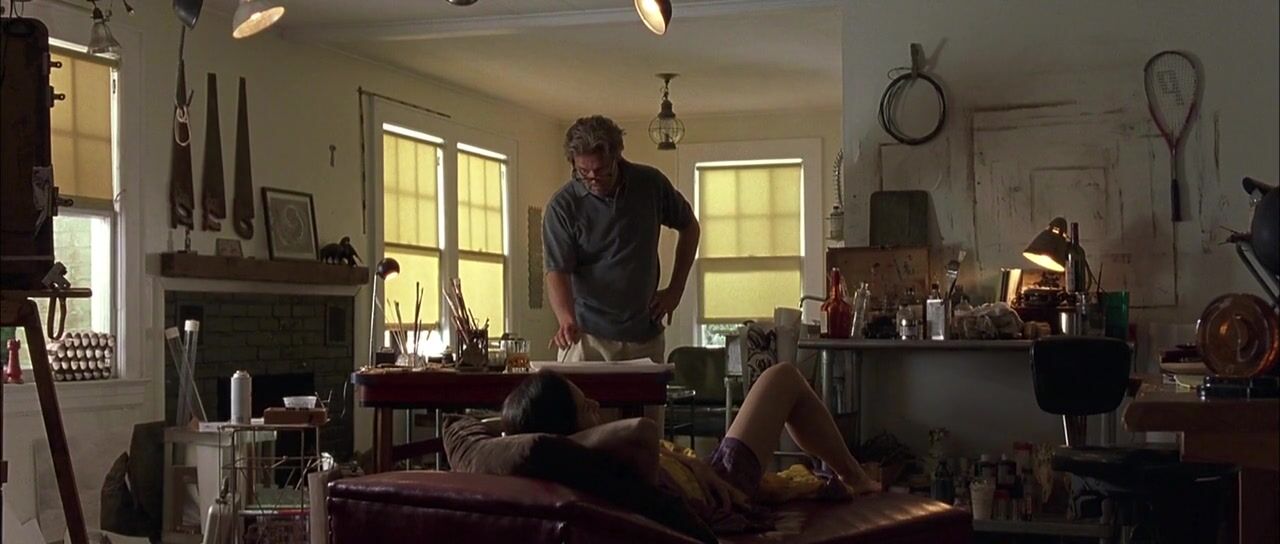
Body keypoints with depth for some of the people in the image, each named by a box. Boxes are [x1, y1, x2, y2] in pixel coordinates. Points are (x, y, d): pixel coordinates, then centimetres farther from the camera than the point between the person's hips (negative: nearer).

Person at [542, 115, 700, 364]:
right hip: (587, 336, -2)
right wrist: (567, 321, -33)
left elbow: (689, 227, 14)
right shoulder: (562, 206, -9)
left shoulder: (651, 184, -1)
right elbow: (557, 271, -15)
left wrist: (675, 290, 8)